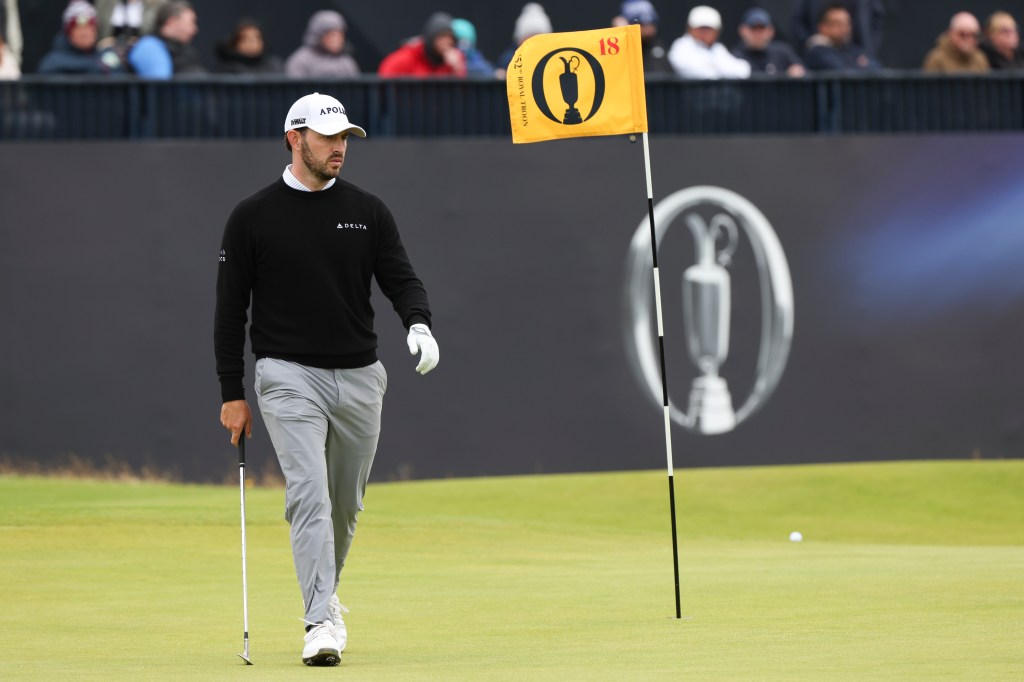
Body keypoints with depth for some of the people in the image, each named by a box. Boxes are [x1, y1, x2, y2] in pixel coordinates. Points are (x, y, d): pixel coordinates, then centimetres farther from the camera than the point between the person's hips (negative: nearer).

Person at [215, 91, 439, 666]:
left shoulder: (368, 211, 6)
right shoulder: (254, 217, -1)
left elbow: (401, 277, 2)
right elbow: (231, 308, 2)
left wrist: (419, 323, -23)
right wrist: (232, 395, -1)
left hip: (360, 378, 4)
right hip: (290, 378, -4)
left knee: (346, 503, 12)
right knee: (309, 493, -17)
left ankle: (324, 594, 34)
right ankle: (322, 621, -22)